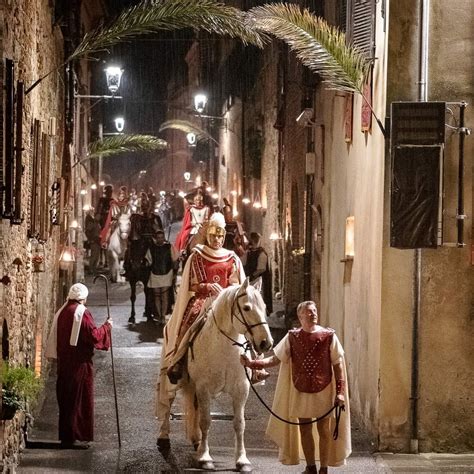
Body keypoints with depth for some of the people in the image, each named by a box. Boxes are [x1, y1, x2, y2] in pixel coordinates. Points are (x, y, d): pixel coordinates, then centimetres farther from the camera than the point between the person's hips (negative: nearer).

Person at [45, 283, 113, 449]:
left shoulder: (62, 312, 9)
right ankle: (72, 437, -2)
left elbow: (55, 337, 14)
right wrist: (106, 326, -2)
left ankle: (66, 435, 17)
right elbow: (94, 336, -17)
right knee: (78, 398, -1)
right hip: (79, 362, -8)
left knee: (66, 398, 13)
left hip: (64, 362, 8)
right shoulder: (82, 313, -14)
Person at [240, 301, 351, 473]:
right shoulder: (292, 337, -2)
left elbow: (338, 366, -4)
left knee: (324, 431, 4)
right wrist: (251, 364, -15)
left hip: (324, 391, -2)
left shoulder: (329, 336, -7)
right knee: (305, 430, 9)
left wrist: (340, 392, -10)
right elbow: (275, 359, -1)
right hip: (301, 391, 2)